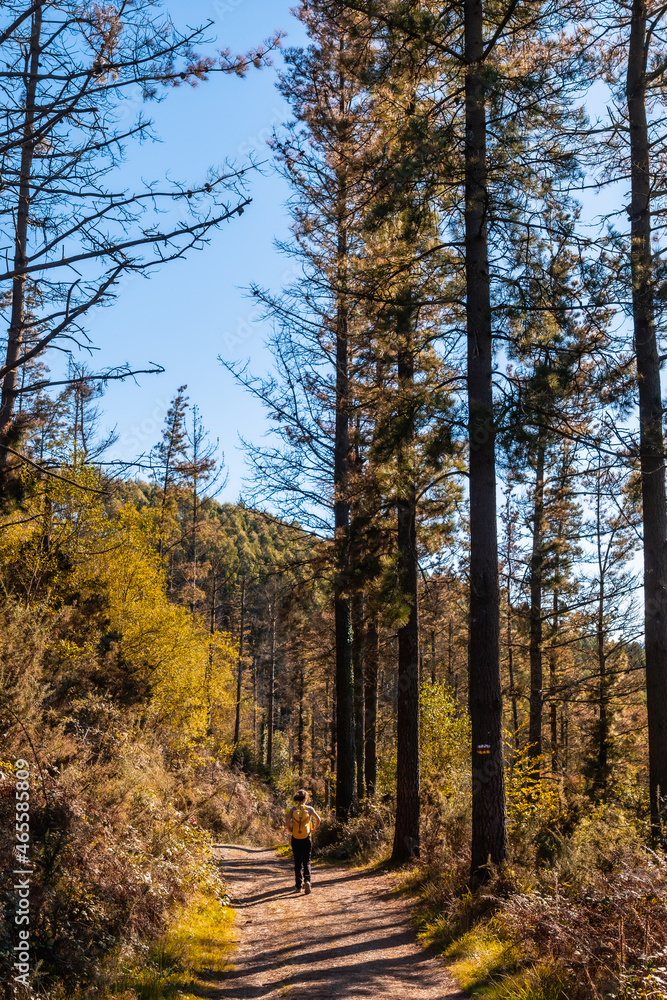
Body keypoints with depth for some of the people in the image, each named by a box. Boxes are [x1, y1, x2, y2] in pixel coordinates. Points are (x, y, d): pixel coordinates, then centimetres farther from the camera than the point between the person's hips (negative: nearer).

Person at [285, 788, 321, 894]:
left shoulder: (293, 809, -2)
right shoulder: (309, 809, -2)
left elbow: (287, 821, -14)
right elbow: (318, 820, -1)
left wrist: (289, 830, 2)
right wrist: (314, 829, 13)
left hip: (295, 839, 1)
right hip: (307, 839, -1)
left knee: (297, 862, 10)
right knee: (306, 862, 7)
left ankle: (299, 886, 13)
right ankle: (307, 880, -17)